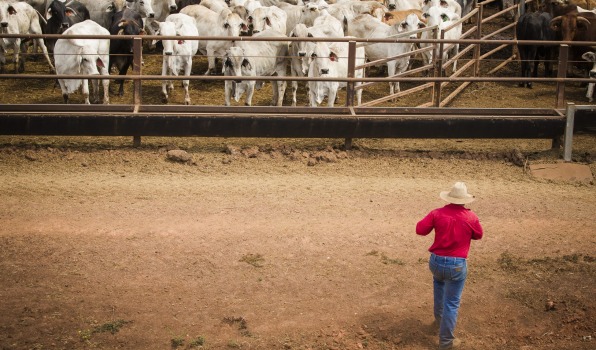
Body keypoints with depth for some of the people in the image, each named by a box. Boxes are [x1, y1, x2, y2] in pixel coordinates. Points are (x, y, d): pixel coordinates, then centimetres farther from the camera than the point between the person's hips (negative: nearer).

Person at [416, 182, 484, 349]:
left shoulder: (437, 213, -7)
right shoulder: (471, 217, -8)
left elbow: (420, 230, -3)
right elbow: (478, 235, 8)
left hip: (436, 261, 3)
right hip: (456, 265, -3)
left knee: (439, 285, 35)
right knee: (451, 303, 6)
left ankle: (439, 318, 48)